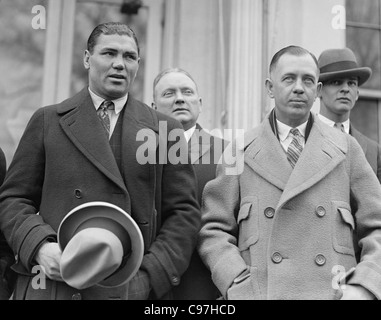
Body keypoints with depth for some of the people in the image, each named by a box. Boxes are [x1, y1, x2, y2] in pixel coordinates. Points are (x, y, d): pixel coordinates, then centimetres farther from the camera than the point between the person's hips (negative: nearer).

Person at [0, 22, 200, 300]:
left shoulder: (165, 130, 7)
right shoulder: (47, 121, 8)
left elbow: (184, 213, 3)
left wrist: (148, 278, -9)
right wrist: (39, 245, -11)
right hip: (52, 285, 1)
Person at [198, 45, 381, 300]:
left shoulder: (346, 148, 8)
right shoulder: (241, 151, 5)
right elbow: (214, 230, 3)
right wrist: (242, 288, -10)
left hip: (332, 292, 1)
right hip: (260, 292, -1)